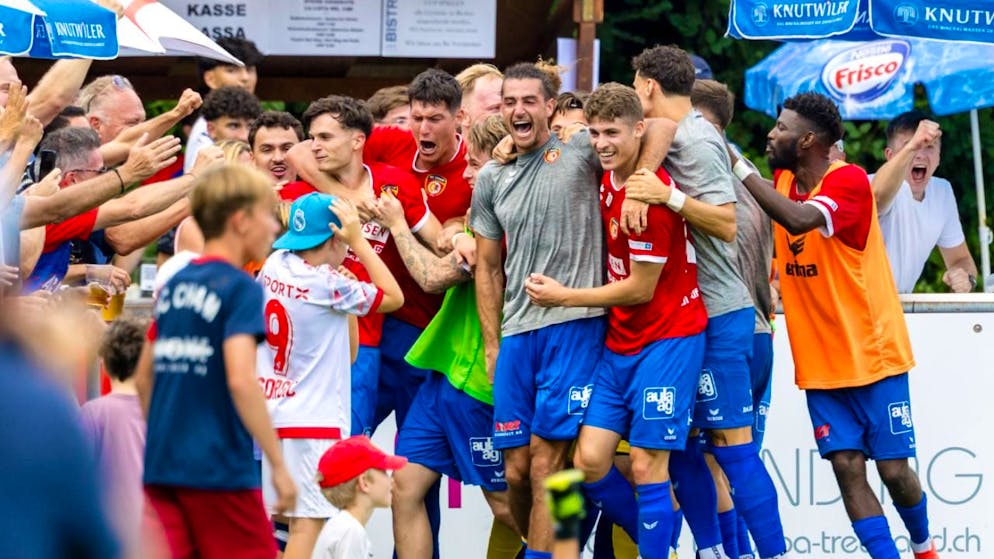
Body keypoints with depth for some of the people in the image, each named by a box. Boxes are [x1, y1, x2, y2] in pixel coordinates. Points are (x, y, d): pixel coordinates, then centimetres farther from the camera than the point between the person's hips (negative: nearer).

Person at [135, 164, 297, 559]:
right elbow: (241, 381, -20)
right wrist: (279, 466, -17)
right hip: (219, 467, -6)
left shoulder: (173, 286, 12)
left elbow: (144, 378, 17)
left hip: (161, 466, 6)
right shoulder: (240, 288, -10)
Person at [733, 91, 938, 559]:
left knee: (893, 468, -1)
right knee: (847, 468, -5)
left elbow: (799, 220, -33)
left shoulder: (848, 181, -17)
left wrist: (739, 168, -31)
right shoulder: (783, 183, 8)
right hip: (819, 364, 6)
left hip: (873, 357, -6)